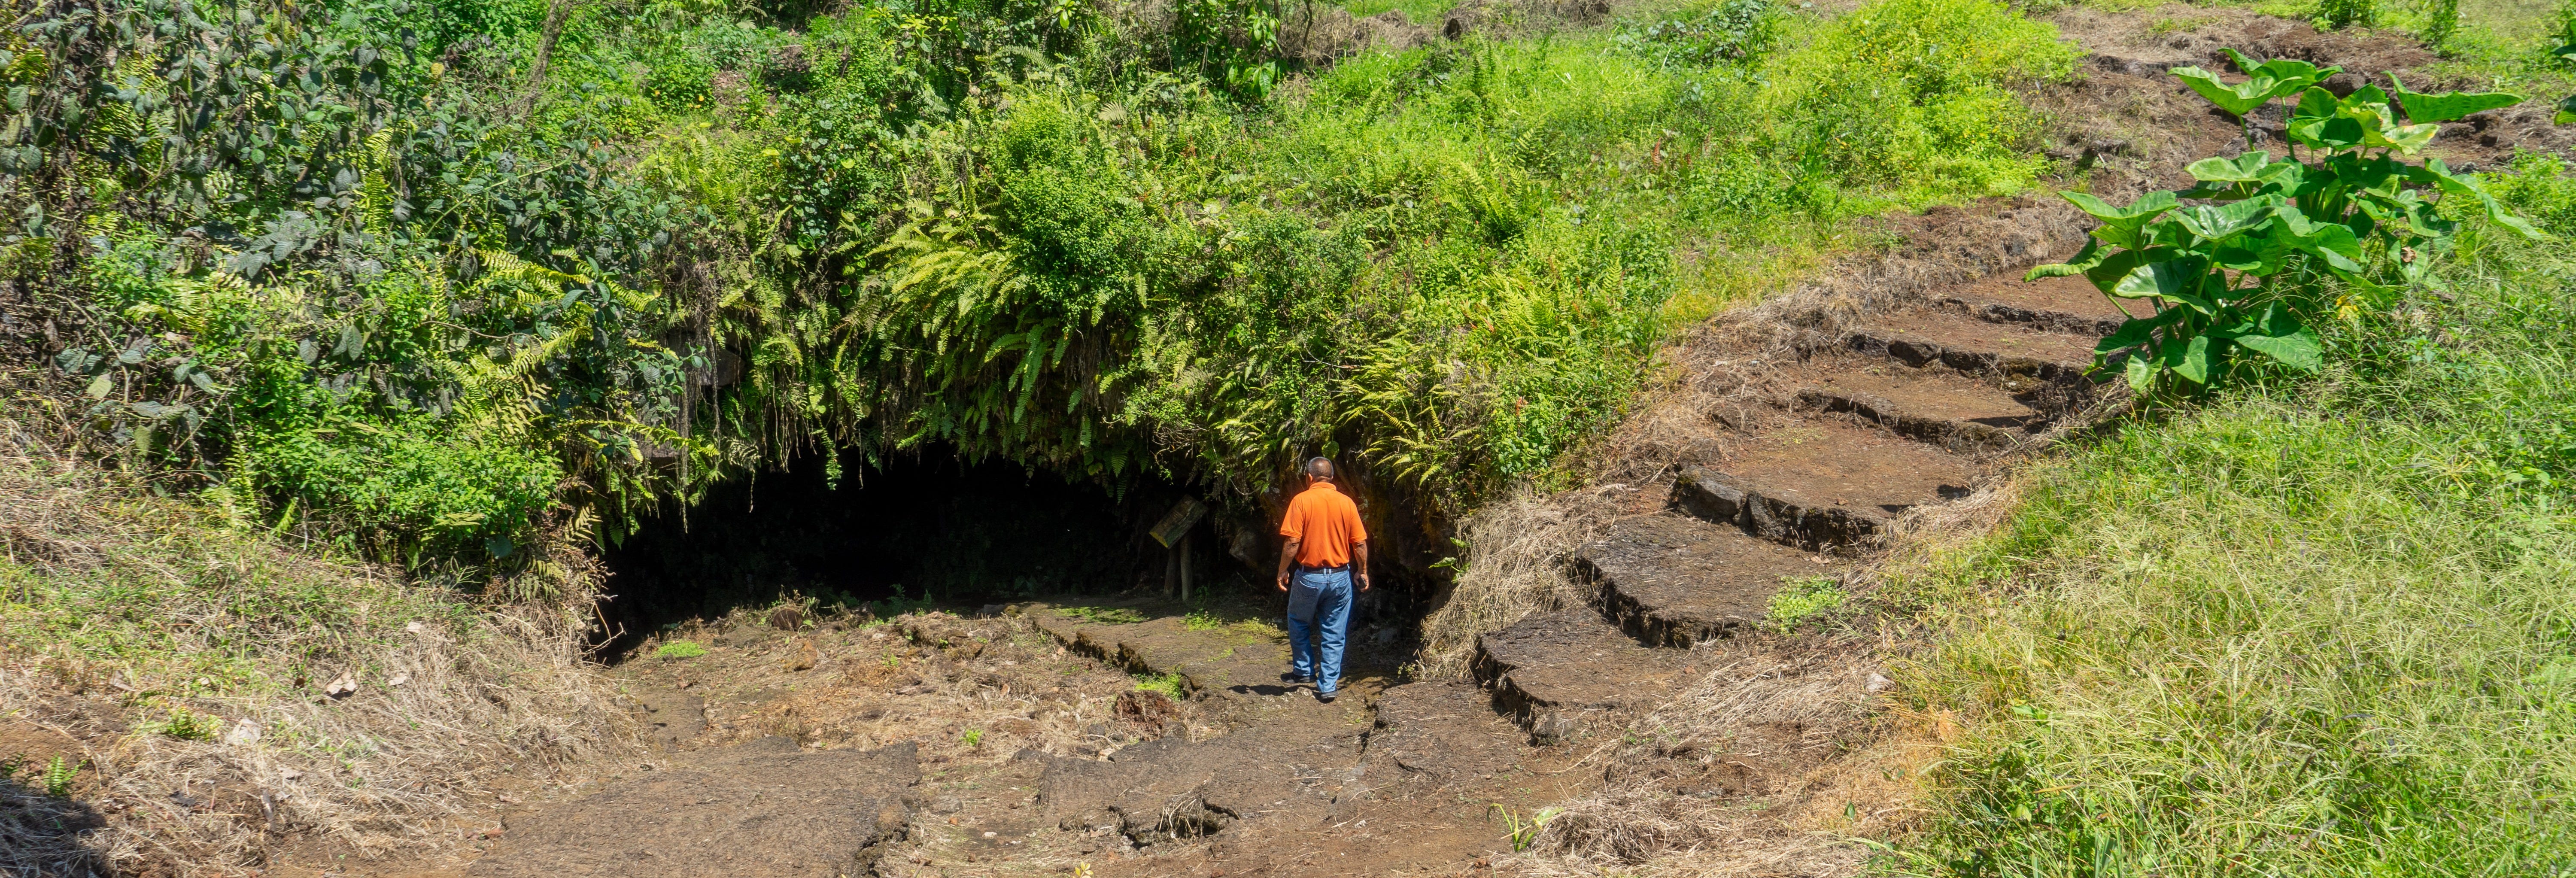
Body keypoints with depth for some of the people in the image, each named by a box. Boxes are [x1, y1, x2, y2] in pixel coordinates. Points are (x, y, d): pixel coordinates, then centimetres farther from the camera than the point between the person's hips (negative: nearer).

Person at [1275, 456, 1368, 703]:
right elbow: (1360, 544, 0)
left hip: (1309, 576, -2)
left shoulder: (1301, 501, -9)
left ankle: (1303, 671, 26)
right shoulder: (1347, 503, -1)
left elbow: (1292, 542, -14)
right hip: (1340, 577, 2)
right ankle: (1327, 687, 8)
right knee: (1334, 635, 8)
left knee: (1298, 623, 22)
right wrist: (1363, 571, 14)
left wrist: (1283, 571, -2)